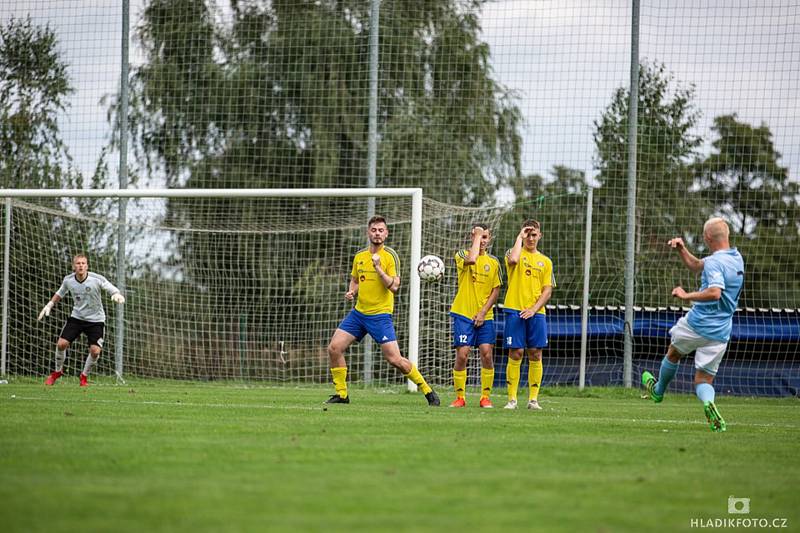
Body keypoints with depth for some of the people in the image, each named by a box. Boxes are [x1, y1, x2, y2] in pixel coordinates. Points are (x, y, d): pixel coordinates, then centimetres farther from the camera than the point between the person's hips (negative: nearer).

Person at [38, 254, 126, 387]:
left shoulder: (97, 279, -18)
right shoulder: (68, 280, -6)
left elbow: (114, 291, -15)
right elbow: (60, 293, 16)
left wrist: (117, 296, -38)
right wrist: (49, 305, 9)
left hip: (95, 320, -2)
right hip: (76, 317, 2)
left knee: (95, 351, -13)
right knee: (61, 344, -10)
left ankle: (84, 376, 14)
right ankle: (58, 371, 17)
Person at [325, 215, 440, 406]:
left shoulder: (390, 255, -8)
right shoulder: (359, 256, 9)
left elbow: (394, 286, -16)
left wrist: (378, 267, -23)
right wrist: (351, 291, 3)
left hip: (380, 315, -6)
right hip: (359, 312, 6)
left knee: (394, 359, -11)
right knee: (334, 348, -5)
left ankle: (427, 390, 5)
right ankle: (341, 394, 7)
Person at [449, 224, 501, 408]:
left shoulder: (493, 262, 9)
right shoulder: (462, 255, 1)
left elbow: (495, 290, 8)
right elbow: (471, 259, -24)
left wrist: (483, 312, -4)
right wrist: (476, 235, -13)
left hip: (485, 316, 2)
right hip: (463, 314, -2)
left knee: (486, 354, -7)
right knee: (462, 355, -7)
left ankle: (485, 397, 3)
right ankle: (460, 397, 4)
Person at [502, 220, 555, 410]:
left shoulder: (545, 261, 13)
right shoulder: (515, 252, 6)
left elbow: (547, 290, 8)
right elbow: (513, 260, -21)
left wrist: (534, 309, -8)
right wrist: (519, 237, -10)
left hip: (536, 313, 3)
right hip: (515, 310, -3)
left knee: (535, 355, 1)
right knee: (515, 354, -5)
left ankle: (533, 399, 5)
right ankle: (512, 399, -2)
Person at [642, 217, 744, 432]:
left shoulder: (715, 263, -19)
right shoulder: (736, 258, 10)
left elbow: (715, 292, -36)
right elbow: (695, 266, 22)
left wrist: (686, 296, -27)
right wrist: (682, 249, 11)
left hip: (697, 324, -6)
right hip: (720, 333, 6)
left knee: (673, 354, 25)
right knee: (704, 380, 7)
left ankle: (658, 390, 48)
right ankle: (708, 401, -26)